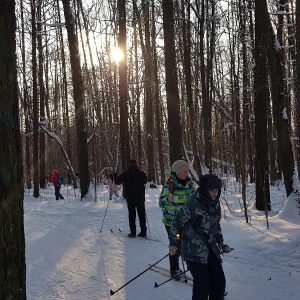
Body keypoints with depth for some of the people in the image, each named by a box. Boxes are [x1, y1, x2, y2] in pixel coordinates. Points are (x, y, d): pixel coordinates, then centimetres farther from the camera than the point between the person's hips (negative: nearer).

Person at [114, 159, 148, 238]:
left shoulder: (126, 174, -7)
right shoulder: (142, 173, -1)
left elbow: (117, 181, -1)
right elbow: (145, 181, 18)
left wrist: (115, 176, 19)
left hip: (130, 198, -1)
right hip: (140, 198, 1)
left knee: (132, 215, 6)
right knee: (142, 214, 8)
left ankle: (133, 232, 3)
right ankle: (143, 232, 6)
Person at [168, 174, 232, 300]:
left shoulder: (215, 204, 5)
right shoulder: (193, 203, -17)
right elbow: (177, 222, -8)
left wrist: (221, 243, 14)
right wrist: (173, 243, -7)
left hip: (211, 248, 7)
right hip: (194, 250, -7)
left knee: (219, 280, 4)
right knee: (202, 283, -11)